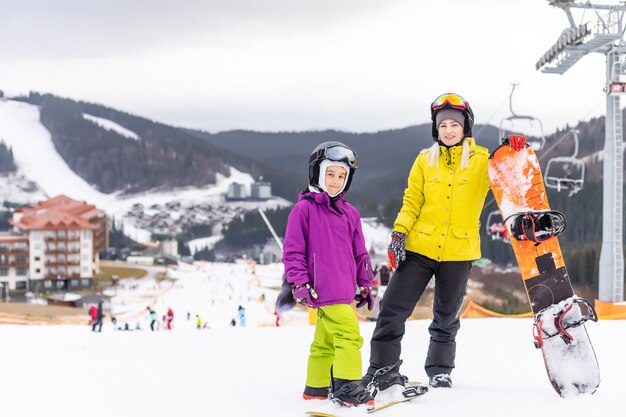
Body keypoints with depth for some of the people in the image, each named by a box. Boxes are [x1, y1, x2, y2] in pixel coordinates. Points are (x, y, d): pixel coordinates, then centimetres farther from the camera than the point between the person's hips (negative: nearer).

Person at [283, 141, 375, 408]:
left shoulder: (349, 213, 15)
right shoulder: (304, 209, -4)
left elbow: (360, 253, 21)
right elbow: (292, 251, -5)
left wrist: (365, 285, 19)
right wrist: (300, 284, -11)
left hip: (346, 289, 8)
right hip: (325, 290, -8)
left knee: (326, 340, 15)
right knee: (348, 334, -16)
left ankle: (317, 386, 24)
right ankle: (347, 387, -15)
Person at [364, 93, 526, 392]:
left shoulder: (481, 160, 1)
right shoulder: (425, 160, 6)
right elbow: (412, 201, 6)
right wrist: (399, 232, -7)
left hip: (459, 252, -1)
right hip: (420, 247, 1)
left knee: (447, 317, 11)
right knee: (392, 309, -3)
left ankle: (439, 371, 28)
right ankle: (382, 370, 7)